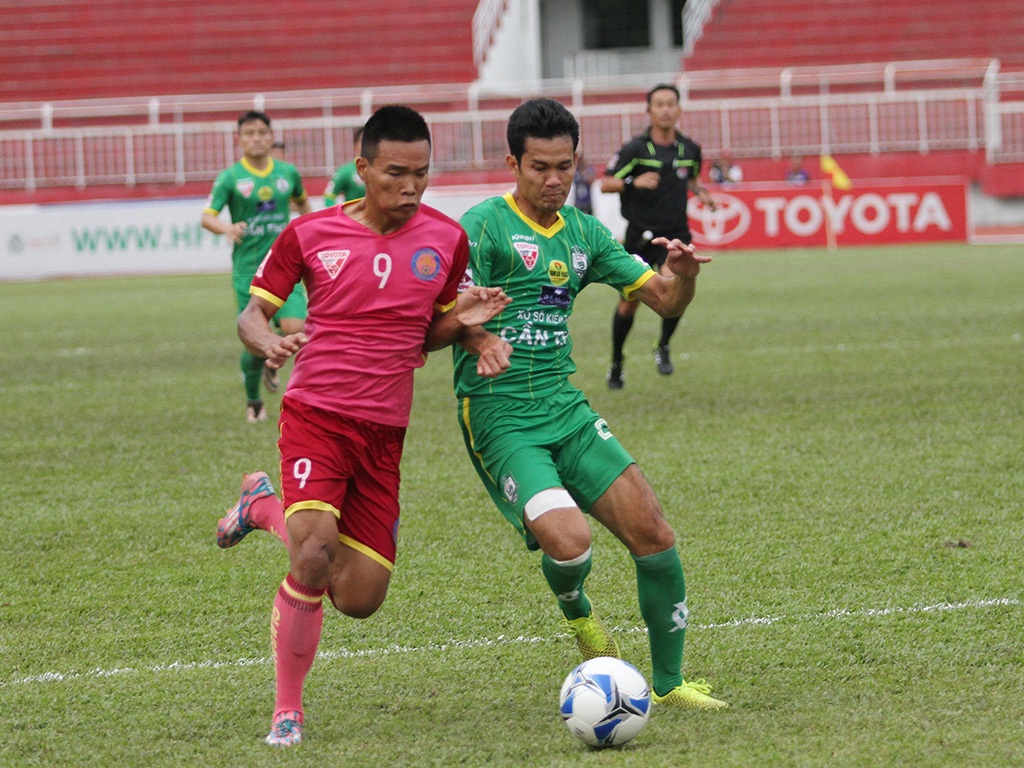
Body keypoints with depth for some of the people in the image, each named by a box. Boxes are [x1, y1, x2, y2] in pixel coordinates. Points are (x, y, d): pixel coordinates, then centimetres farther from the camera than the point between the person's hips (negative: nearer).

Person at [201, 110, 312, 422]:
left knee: (294, 329, -18)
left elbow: (302, 201, 27)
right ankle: (253, 402, 21)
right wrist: (226, 228, -30)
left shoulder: (288, 172, 6)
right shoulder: (230, 177, -3)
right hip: (248, 269, -2)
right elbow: (207, 217, -10)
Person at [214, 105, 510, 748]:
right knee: (314, 558, -25)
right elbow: (252, 313, 5)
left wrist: (464, 319, -5)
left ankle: (268, 505, 28)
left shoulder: (445, 239, 5)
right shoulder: (310, 234, -2)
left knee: (360, 598, 1)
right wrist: (268, 342, -19)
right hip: (316, 414, -4)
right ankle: (288, 710, -1)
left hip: (384, 432, 4)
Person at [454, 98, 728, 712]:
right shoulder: (484, 225, -6)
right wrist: (486, 343, -36)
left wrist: (684, 274, -9)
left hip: (566, 409, 6)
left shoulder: (584, 233, 13)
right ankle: (576, 610, 13)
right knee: (570, 540, -24)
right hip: (500, 418, -6)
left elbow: (664, 301, 13)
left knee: (653, 532, -5)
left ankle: (669, 681, 12)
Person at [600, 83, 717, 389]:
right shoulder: (635, 149, -8)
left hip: (675, 233, 1)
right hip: (639, 234, -1)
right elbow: (605, 183, -9)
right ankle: (616, 362, 26)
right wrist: (634, 182, -26)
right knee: (629, 302, 6)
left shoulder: (689, 149, 3)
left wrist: (701, 191, 4)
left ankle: (663, 347, 1)